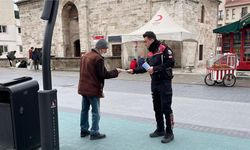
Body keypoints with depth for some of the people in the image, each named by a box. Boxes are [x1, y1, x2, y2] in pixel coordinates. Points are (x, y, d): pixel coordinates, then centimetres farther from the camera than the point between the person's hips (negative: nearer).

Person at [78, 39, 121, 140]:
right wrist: (116, 72, -7)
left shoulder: (85, 56, 10)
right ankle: (94, 133, 7)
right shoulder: (98, 58, -18)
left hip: (83, 88, 8)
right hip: (93, 89, -8)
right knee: (95, 112, 2)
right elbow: (103, 75, -17)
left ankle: (84, 130, 25)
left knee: (84, 110, 16)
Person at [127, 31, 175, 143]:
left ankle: (169, 132, 8)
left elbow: (171, 63, -20)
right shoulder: (150, 53, 14)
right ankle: (160, 130, 27)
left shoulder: (164, 49, -10)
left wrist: (155, 69, -22)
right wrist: (134, 71, 6)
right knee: (157, 108, 14)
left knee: (166, 108, -4)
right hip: (154, 83, 8)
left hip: (164, 83, -8)